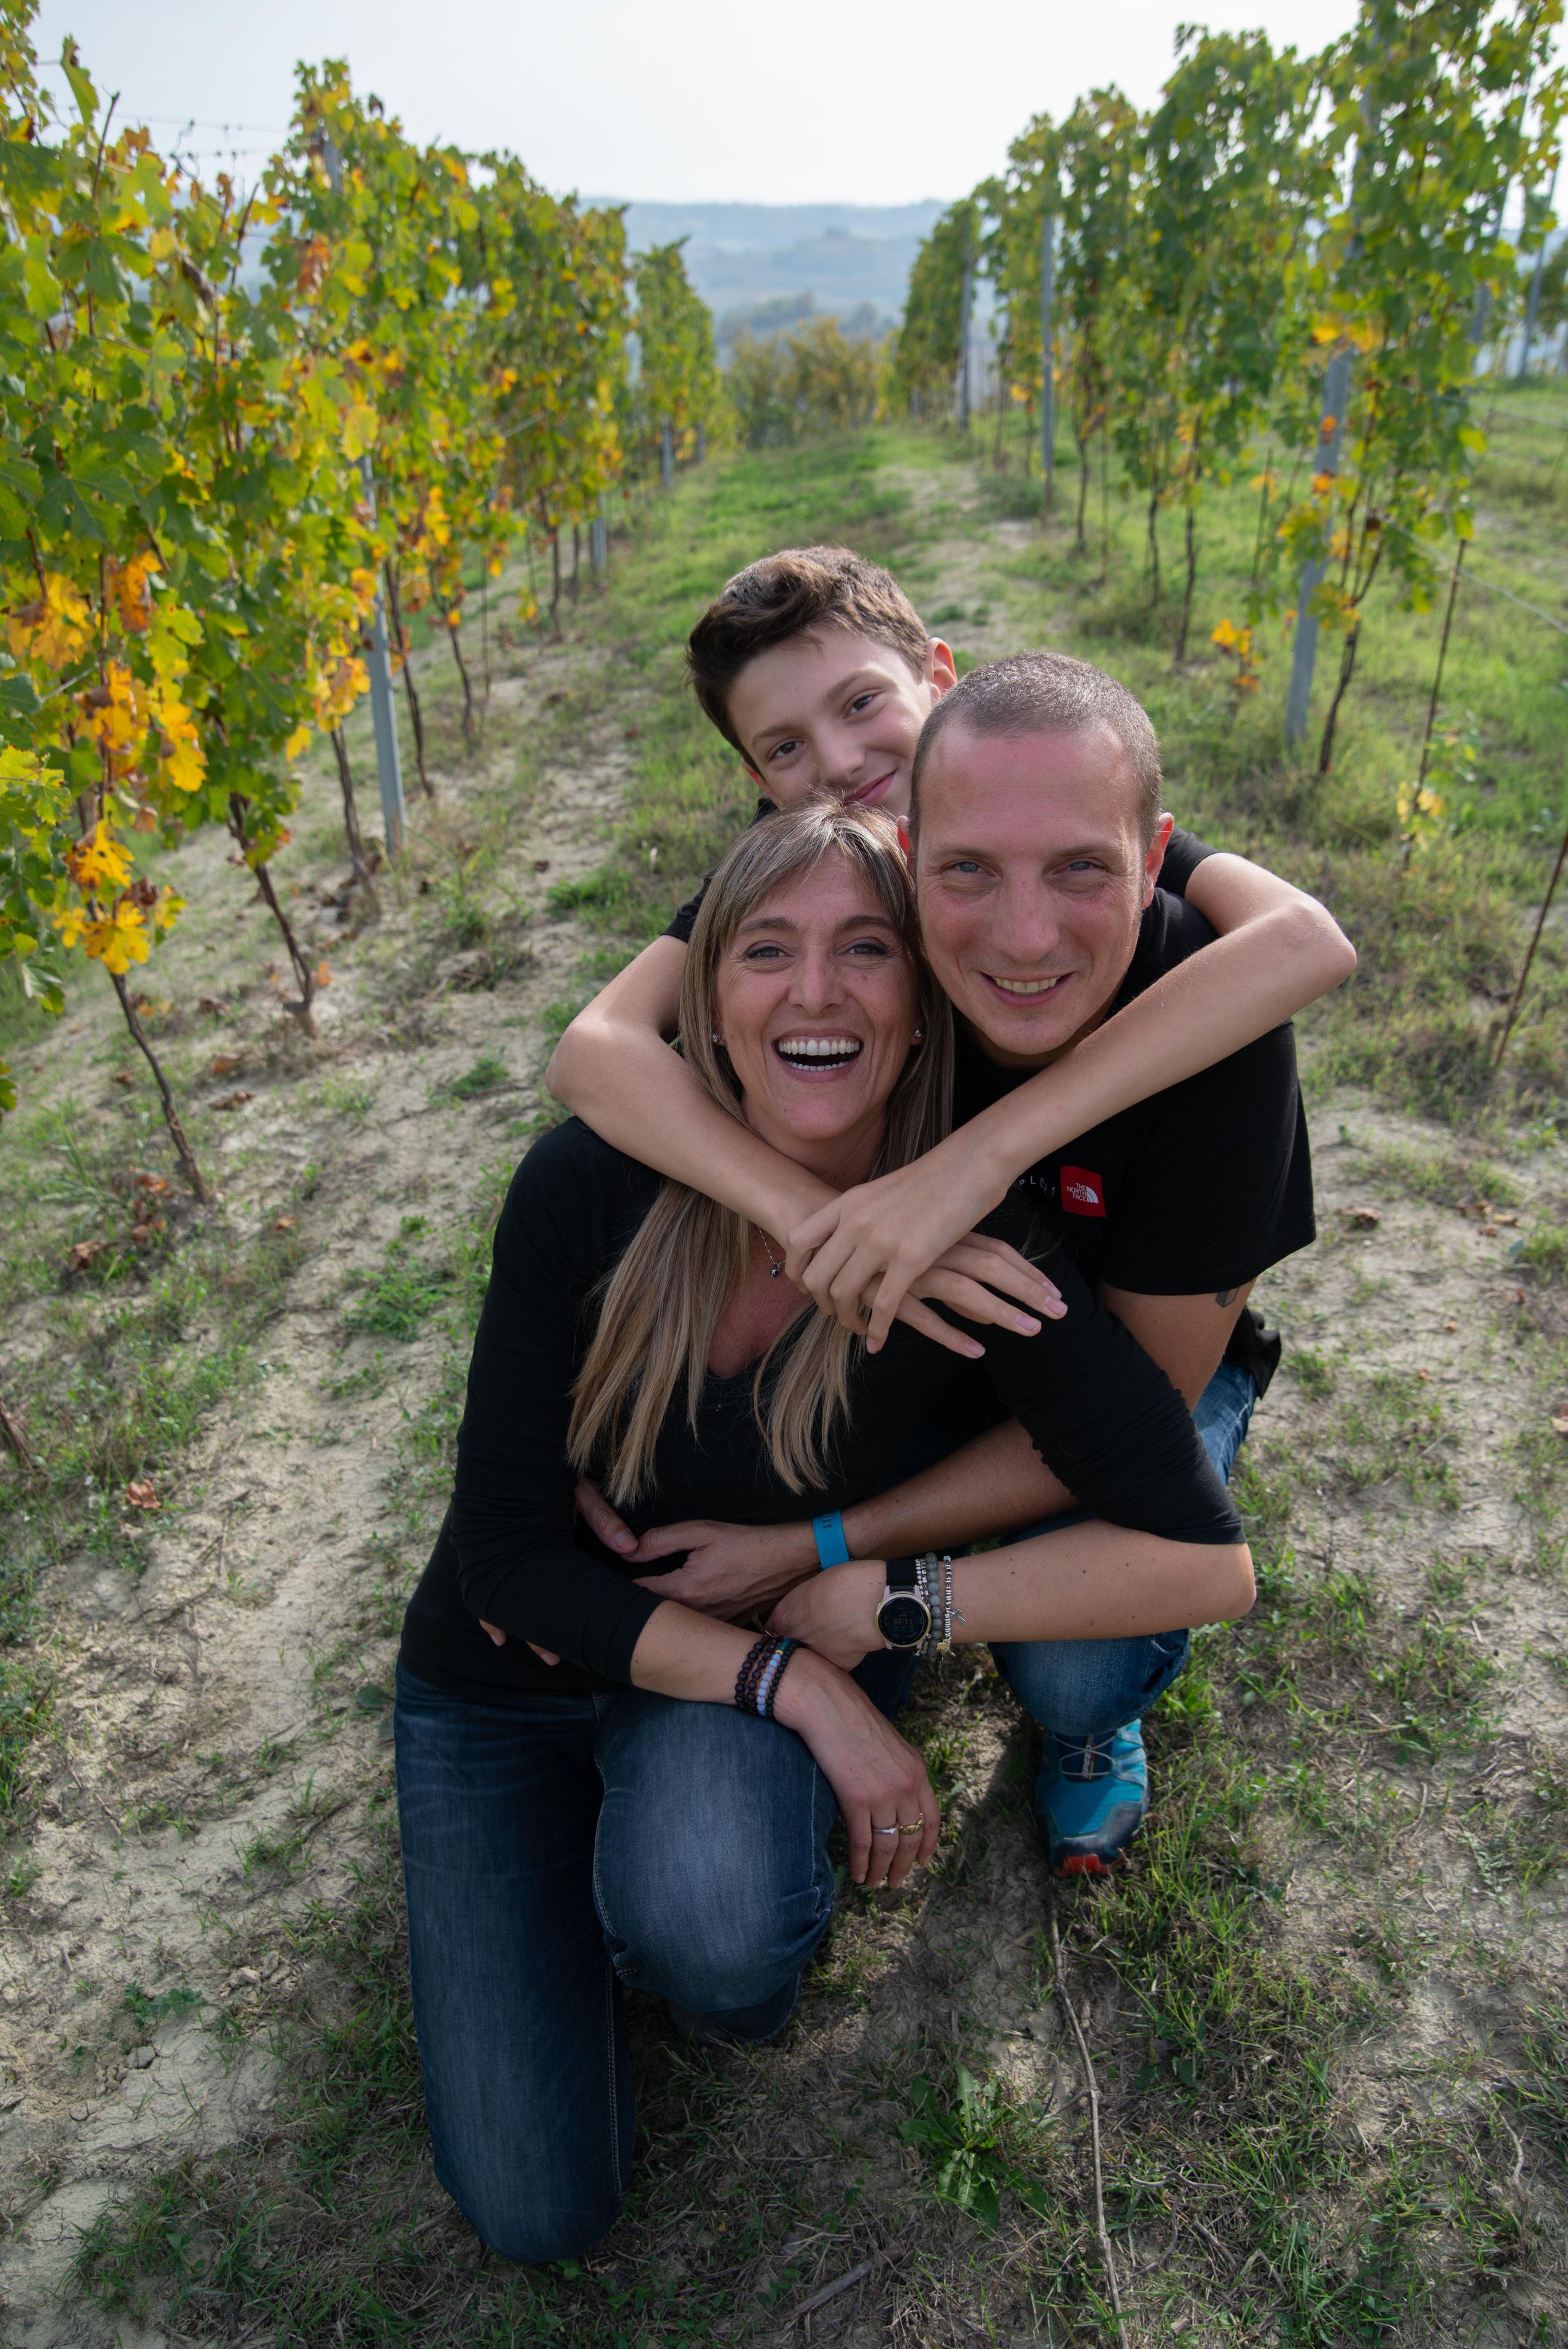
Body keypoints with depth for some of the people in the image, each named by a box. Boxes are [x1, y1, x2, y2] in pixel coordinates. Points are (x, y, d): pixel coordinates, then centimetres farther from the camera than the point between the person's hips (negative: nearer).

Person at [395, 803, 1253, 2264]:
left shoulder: (969, 1257, -23)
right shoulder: (588, 1188, -25)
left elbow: (1208, 1562, -24)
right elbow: (508, 1555, -19)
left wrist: (881, 1598, -26)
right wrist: (793, 1683, -27)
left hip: (744, 1666, 0)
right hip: (502, 1679, 1)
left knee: (714, 1932, -34)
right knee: (538, 2213, 0)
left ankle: (691, 1834, 3)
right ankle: (600, 1850, 24)